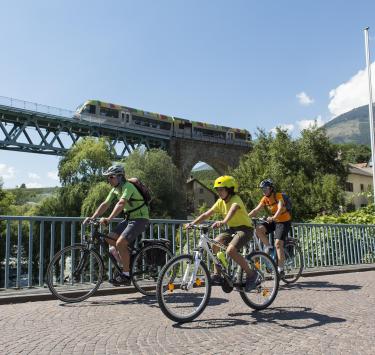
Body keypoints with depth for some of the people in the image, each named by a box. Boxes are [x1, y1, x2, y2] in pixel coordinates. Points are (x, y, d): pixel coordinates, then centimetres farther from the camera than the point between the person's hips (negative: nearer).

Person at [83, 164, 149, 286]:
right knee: (110, 239, 0)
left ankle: (126, 275, -8)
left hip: (140, 219, -9)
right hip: (129, 218, 9)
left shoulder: (128, 187, -21)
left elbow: (121, 204, -35)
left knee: (120, 243, -20)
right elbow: (105, 204, 5)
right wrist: (92, 217, -6)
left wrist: (108, 219, -46)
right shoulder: (115, 189, 7)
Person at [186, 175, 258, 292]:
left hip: (244, 229, -7)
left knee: (230, 250, -28)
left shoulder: (235, 199, -19)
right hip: (232, 229, 8)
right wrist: (193, 223, -12)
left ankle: (251, 274, -9)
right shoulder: (220, 202, 3)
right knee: (215, 244, -14)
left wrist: (223, 222, -62)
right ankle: (217, 275, -3)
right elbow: (207, 214, 0)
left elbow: (232, 210, -43)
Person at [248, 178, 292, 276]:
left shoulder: (278, 196, -17)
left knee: (278, 244, -17)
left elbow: (280, 208, -33)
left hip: (284, 221, -6)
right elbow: (256, 210, -5)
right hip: (274, 221, 6)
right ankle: (268, 246, 1)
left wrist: (273, 218, -51)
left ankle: (280, 269, -9)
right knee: (258, 229, -18)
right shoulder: (265, 199, 1)